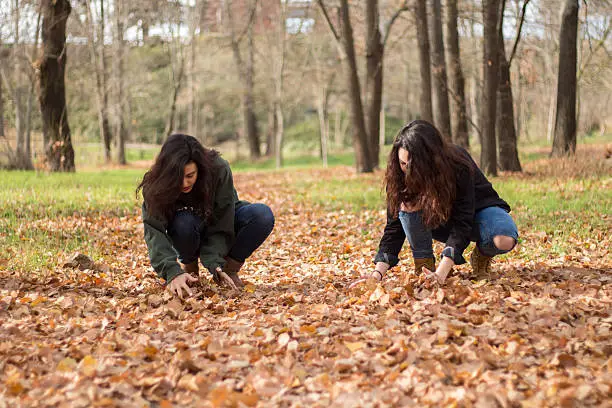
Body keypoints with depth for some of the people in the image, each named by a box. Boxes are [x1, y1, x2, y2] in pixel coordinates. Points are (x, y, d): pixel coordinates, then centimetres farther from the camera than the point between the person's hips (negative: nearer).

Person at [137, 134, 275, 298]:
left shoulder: (219, 170, -30)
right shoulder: (155, 187, -28)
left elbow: (220, 225, -28)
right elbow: (154, 232, -39)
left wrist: (216, 265, -41)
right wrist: (173, 272, -54)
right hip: (189, 234, 0)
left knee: (263, 215, -30)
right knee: (183, 223, -38)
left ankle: (229, 269, -11)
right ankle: (189, 266, -6)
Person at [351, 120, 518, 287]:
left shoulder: (459, 166, -34)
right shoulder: (400, 177, -23)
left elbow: (462, 224, -38)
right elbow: (394, 225, -21)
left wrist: (442, 272, -49)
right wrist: (378, 272, -35)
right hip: (438, 222, 2)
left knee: (504, 240, -35)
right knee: (408, 204, -31)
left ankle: (482, 255, 0)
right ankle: (424, 265, -15)